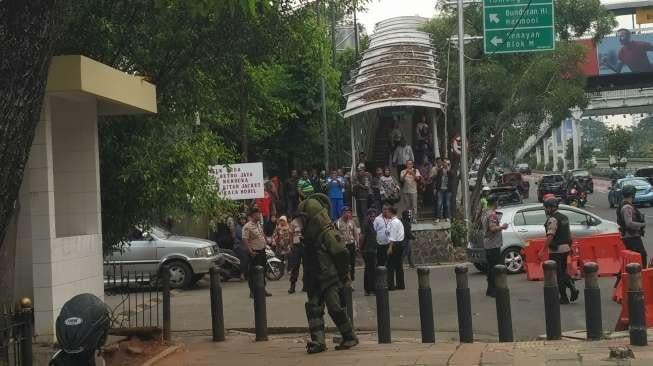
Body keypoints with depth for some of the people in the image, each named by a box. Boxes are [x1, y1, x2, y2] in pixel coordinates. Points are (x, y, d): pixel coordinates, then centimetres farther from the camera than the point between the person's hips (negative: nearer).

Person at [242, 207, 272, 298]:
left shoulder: (259, 224, 13)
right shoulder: (247, 226, -15)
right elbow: (245, 240, -20)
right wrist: (250, 251, -24)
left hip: (262, 251, 8)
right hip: (254, 252, -8)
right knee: (253, 272, -4)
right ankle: (252, 291, 2)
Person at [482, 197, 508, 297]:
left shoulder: (484, 214, 13)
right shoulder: (492, 214, -16)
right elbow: (493, 228, -27)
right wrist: (502, 227, -15)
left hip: (486, 244, 10)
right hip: (494, 244, -10)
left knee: (490, 267, 14)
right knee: (495, 267, -7)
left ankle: (489, 290, 18)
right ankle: (494, 290, -8)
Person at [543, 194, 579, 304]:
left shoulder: (552, 219, -17)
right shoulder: (564, 217, 12)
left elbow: (550, 237, -23)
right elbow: (569, 234, 17)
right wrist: (570, 247, 25)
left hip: (556, 251, -9)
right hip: (566, 248, 9)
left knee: (558, 275, 0)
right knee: (563, 272, 19)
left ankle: (564, 298, 4)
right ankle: (572, 288, 3)